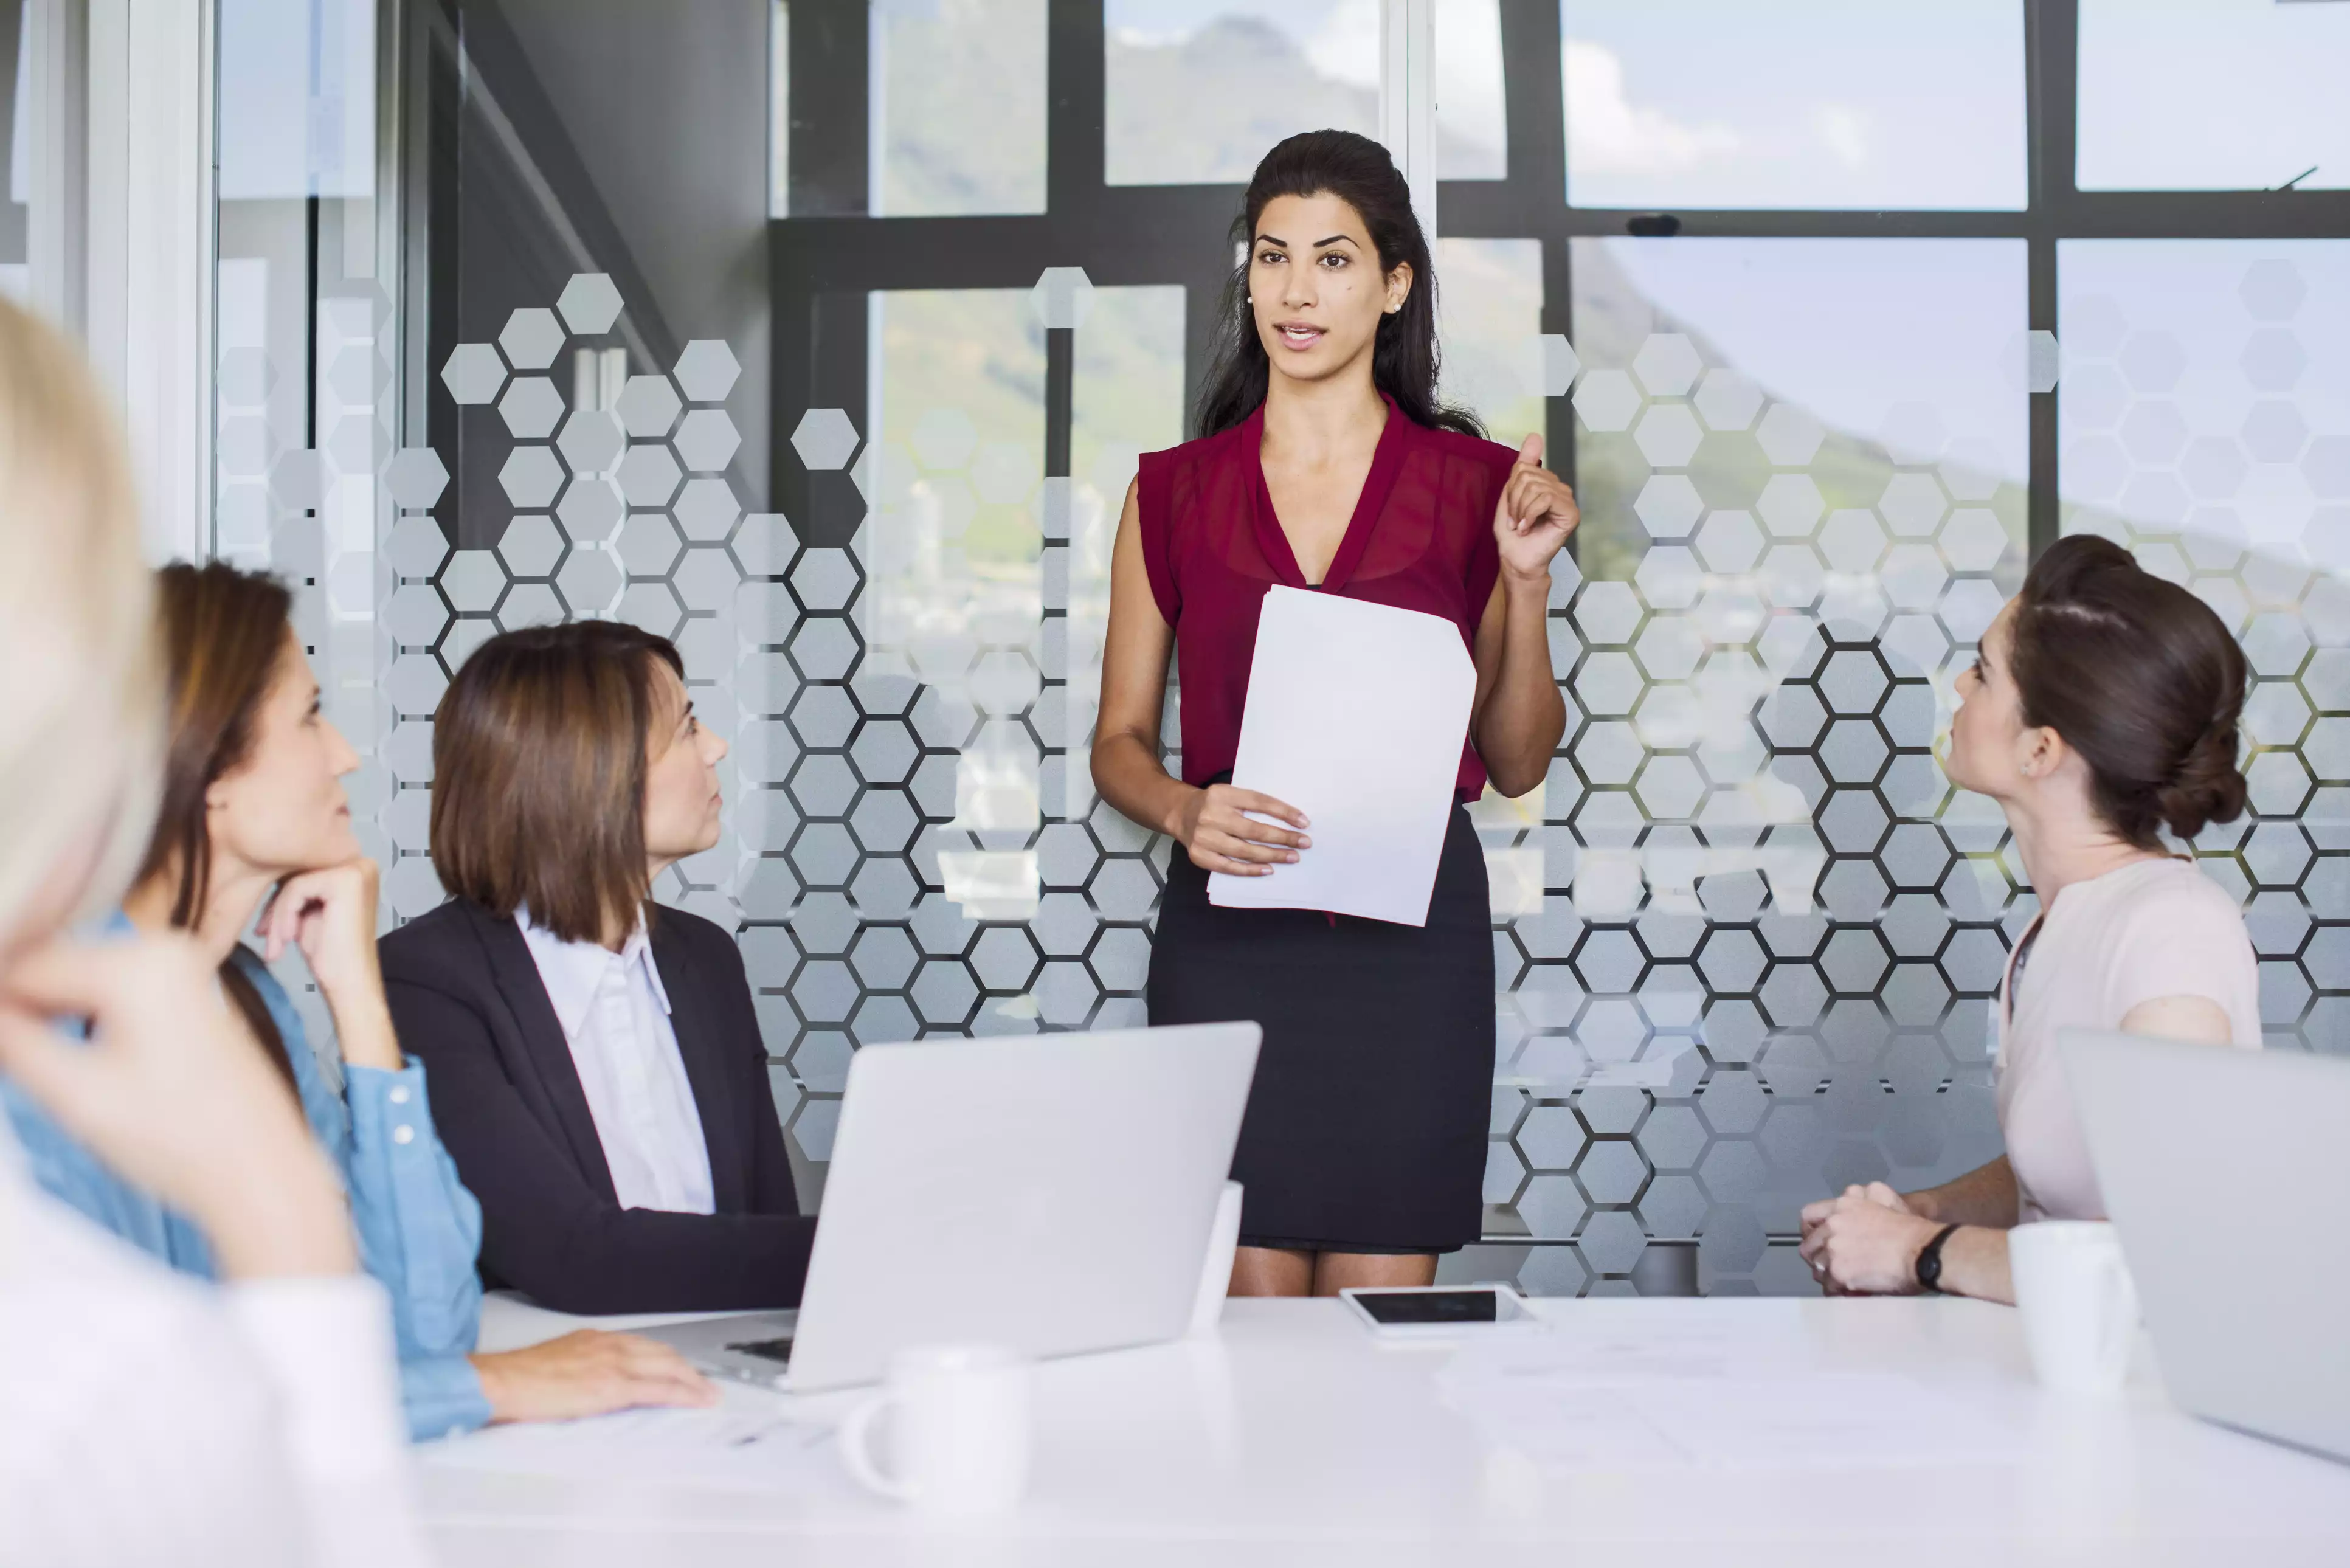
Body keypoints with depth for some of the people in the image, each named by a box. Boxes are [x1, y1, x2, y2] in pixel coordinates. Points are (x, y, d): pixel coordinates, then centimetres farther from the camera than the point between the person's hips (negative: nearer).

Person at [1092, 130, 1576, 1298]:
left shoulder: (1473, 487, 4)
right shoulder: (1175, 492, 6)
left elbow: (1517, 763, 6)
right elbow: (1119, 741, 8)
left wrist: (1526, 580, -7)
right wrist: (1184, 810, -12)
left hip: (1410, 928, 0)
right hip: (1227, 934, 0)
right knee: (1249, 1311, 0)